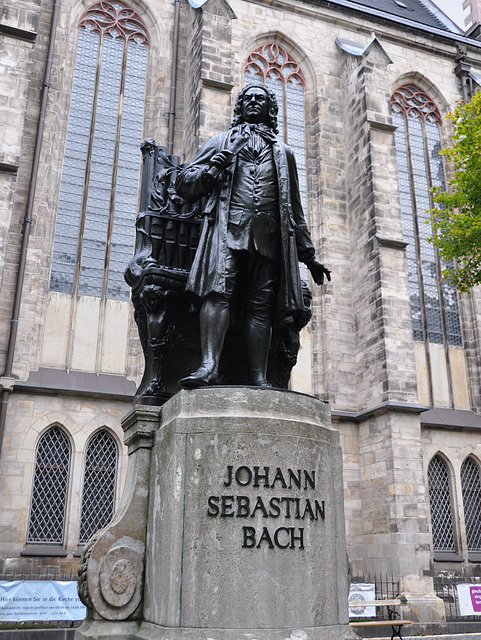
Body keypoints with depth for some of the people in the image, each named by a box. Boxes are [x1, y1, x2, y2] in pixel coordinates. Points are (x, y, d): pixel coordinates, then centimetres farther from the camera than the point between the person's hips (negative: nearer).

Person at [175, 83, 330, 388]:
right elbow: (184, 184, 19)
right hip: (229, 225, -1)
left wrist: (309, 255, 21)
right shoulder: (221, 142, 26)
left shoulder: (284, 152, 30)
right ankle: (209, 366, -31)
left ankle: (259, 378, -13)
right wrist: (210, 169, -3)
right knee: (218, 291, -22)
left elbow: (295, 210, 28)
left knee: (261, 305, -9)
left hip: (269, 234, 2)